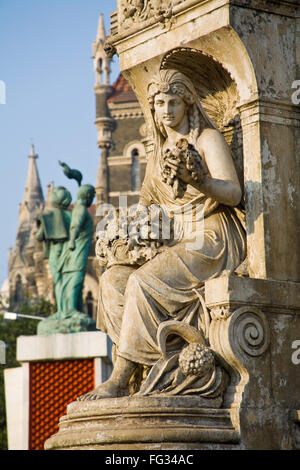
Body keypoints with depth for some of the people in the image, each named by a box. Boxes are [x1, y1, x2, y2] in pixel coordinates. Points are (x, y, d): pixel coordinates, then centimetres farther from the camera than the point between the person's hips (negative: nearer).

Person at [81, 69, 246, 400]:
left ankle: (118, 381, -25)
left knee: (144, 283, -27)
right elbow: (144, 211, 24)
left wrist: (193, 178, -29)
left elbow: (233, 193, -12)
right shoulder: (157, 156, 21)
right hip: (176, 244, 8)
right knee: (113, 279, -12)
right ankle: (154, 361, -19)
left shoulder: (208, 138, 0)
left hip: (212, 240, -8)